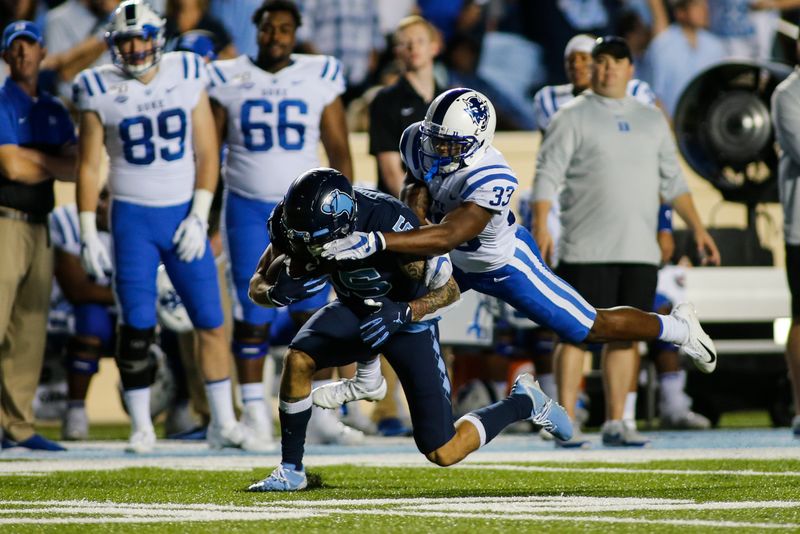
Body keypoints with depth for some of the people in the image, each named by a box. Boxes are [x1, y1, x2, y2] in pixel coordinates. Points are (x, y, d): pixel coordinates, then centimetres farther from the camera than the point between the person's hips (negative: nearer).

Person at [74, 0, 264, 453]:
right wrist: (88, 233, -2)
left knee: (211, 321, -1)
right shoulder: (101, 92, -2)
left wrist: (199, 217, -6)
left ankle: (224, 424, 8)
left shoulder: (187, 78, -1)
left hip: (184, 214, 1)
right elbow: (88, 166, 2)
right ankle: (142, 427, 9)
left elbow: (206, 153, 2)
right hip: (132, 216, -1)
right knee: (137, 326, -2)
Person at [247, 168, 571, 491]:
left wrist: (401, 314, -44)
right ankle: (290, 470, -10)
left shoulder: (389, 222, -37)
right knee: (297, 359, -27)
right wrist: (279, 292, -38)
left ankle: (523, 403, 21)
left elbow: (448, 290, -27)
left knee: (443, 453, -5)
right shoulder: (294, 222, -23)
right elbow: (257, 287, -14)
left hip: (408, 318, -4)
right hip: (354, 310, 4)